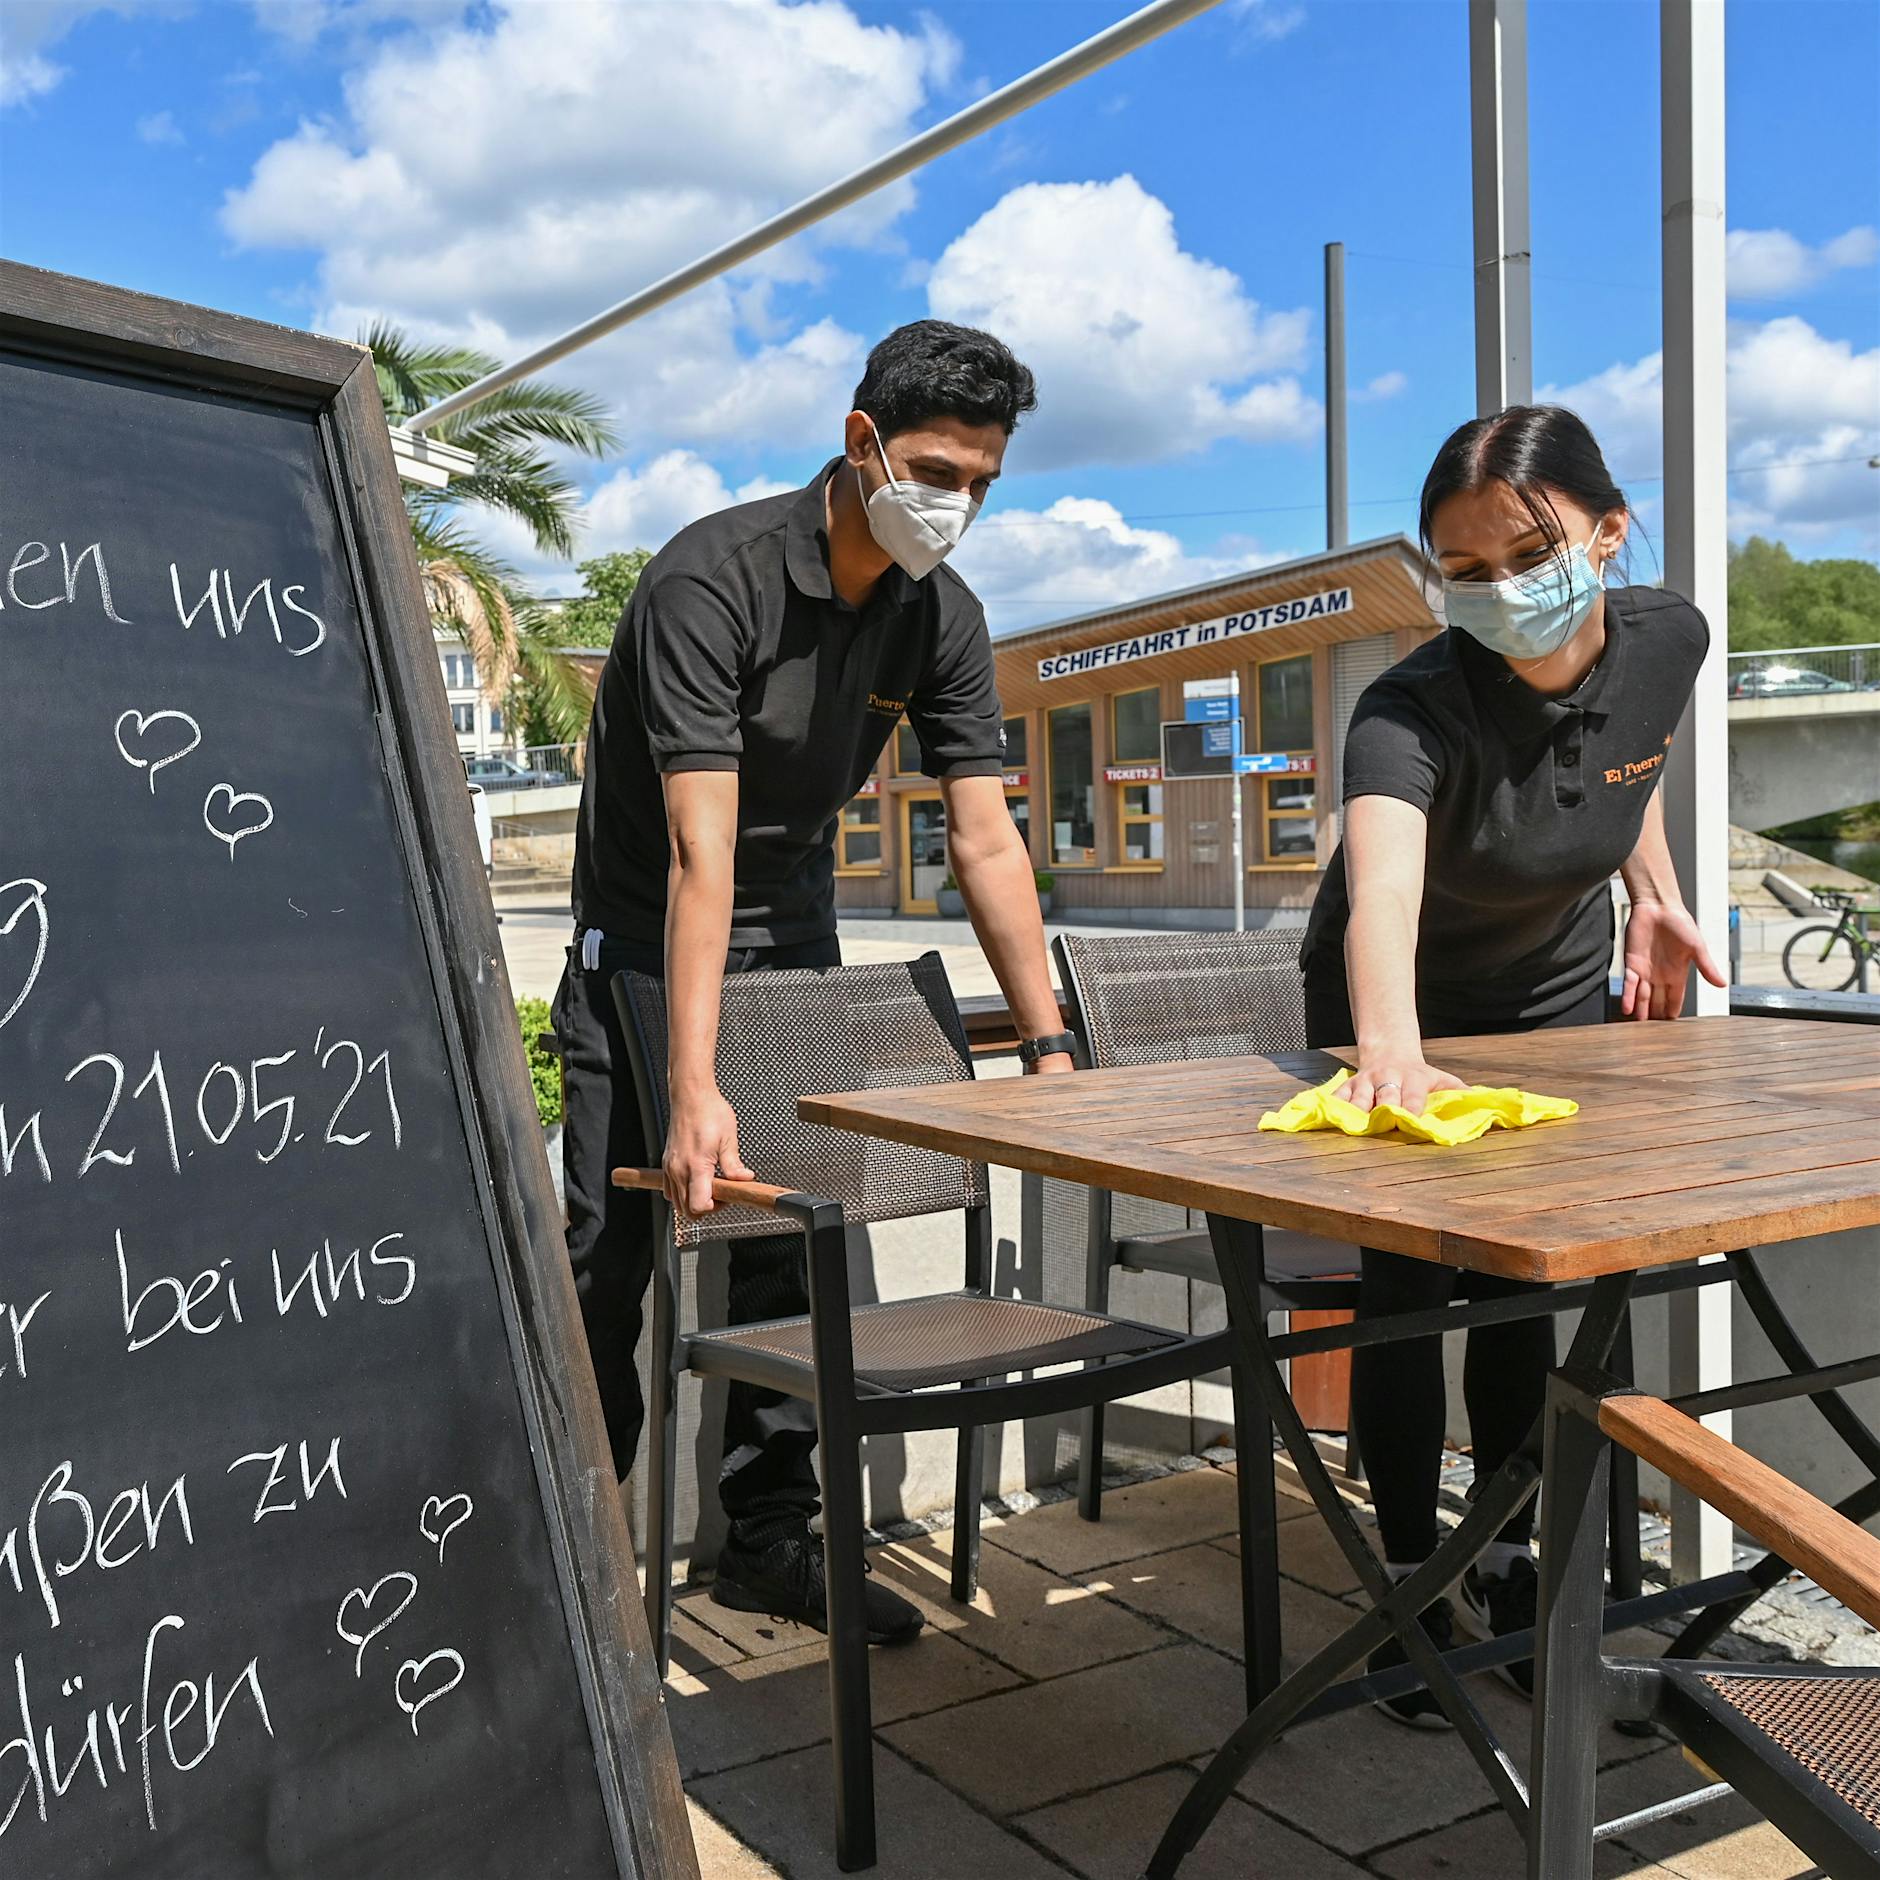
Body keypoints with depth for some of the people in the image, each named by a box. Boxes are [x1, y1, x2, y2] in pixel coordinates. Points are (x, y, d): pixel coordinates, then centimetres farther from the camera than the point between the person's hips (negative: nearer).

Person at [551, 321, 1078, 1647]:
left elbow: (988, 840, -7)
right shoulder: (713, 576, -25)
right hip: (645, 940, -5)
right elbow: (701, 844, -33)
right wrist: (695, 1088, -38)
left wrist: (1051, 1045, -13)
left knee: (792, 1240, 5)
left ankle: (770, 1535, 17)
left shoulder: (943, 616, -7)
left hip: (794, 940, 5)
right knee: (610, 1252, -2)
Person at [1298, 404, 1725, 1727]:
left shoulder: (1666, 639, -19)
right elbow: (1382, 884, -58)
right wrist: (1392, 1050, -75)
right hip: (1399, 1007, -4)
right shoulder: (1415, 710, -37)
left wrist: (1656, 895, -4)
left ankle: (1508, 1561, 26)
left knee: (1524, 1275, 9)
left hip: (1560, 996, 4)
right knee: (1408, 1282, -6)